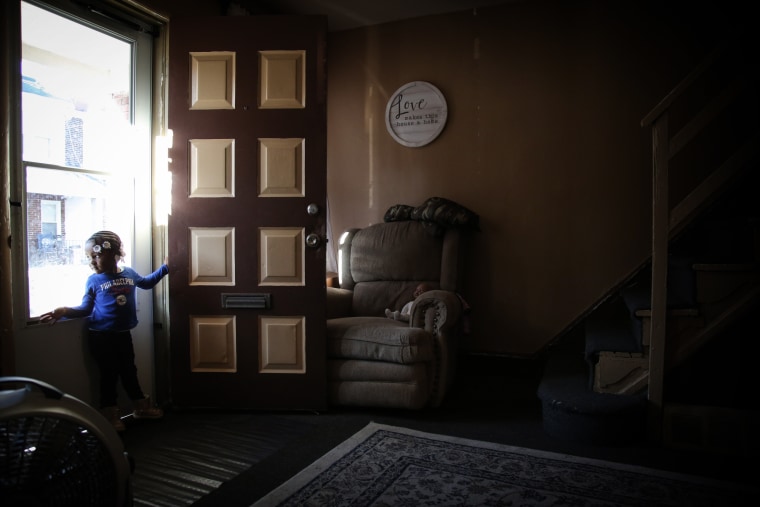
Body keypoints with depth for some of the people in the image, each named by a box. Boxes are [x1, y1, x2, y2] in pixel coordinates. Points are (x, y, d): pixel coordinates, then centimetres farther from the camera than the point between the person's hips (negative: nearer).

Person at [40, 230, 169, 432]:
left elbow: (147, 283, 22)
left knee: (129, 371, 17)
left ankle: (141, 407, 32)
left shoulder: (129, 273, 1)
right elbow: (86, 308, -5)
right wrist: (64, 311, -21)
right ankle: (110, 415, 20)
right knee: (109, 374, 5)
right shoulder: (93, 281, -8)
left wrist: (164, 268, 18)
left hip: (123, 334, 4)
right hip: (101, 336, -3)